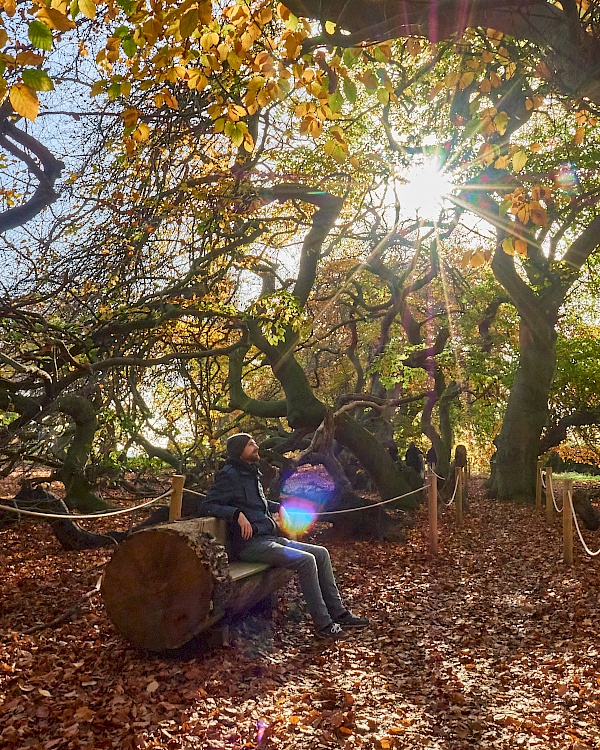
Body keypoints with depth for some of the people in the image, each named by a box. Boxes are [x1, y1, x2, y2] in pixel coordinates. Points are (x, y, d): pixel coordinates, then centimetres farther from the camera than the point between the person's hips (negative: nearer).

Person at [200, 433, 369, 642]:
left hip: (270, 538, 9)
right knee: (306, 560, -24)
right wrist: (237, 513, -27)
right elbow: (207, 505, -17)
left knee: (321, 553, 2)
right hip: (251, 544, -9)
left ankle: (338, 613, 8)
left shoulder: (252, 474, 19)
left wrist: (278, 507, 24)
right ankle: (323, 625, -16)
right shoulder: (229, 475, -8)